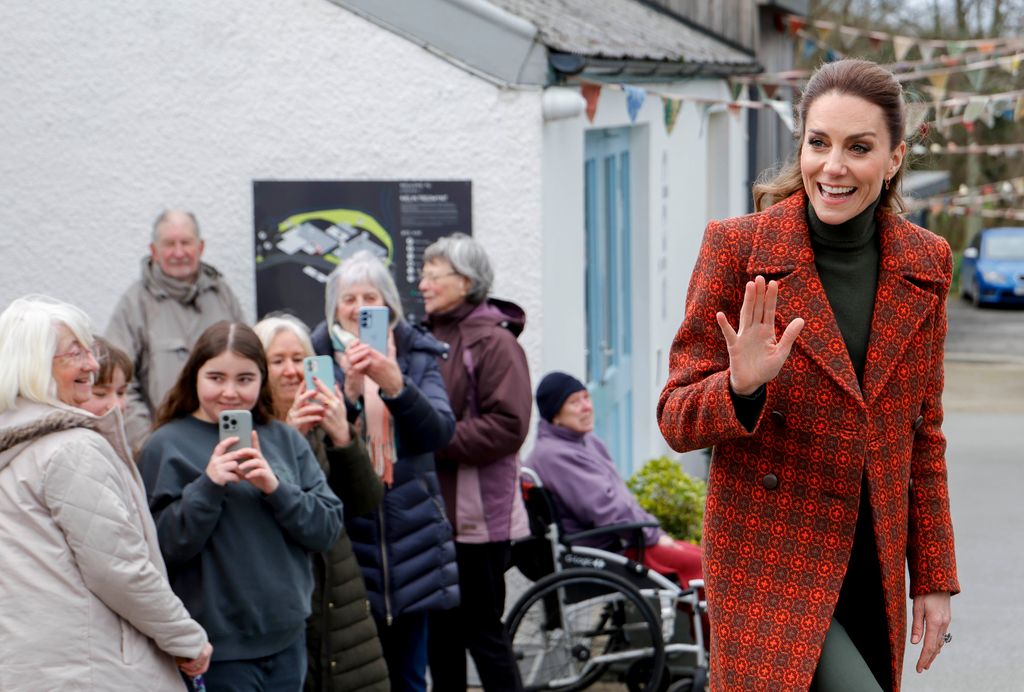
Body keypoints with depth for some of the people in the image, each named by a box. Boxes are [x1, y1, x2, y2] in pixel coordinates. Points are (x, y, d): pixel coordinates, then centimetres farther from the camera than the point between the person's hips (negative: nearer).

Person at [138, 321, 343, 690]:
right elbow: (163, 548, -10)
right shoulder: (166, 446, -4)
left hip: (287, 638, 4)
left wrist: (275, 487, -14)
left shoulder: (287, 440, 8)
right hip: (218, 647, -4)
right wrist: (208, 486, -22)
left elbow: (328, 528, 1)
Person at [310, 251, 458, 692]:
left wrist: (396, 386, -26)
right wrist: (349, 390, -26)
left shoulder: (416, 355, 5)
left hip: (409, 535, 2)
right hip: (347, 533, -2)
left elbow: (439, 431, -9)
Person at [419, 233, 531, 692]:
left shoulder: (495, 342, -10)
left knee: (482, 630, -1)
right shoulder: (427, 338, 14)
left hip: (478, 516, -8)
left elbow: (508, 426, -19)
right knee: (440, 632, 13)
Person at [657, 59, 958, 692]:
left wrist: (935, 578, 11)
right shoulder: (738, 248, -9)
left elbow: (922, 431, 12)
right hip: (772, 562, -5)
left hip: (875, 566, 5)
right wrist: (742, 389, -27)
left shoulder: (925, 263, 4)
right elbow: (676, 420, -6)